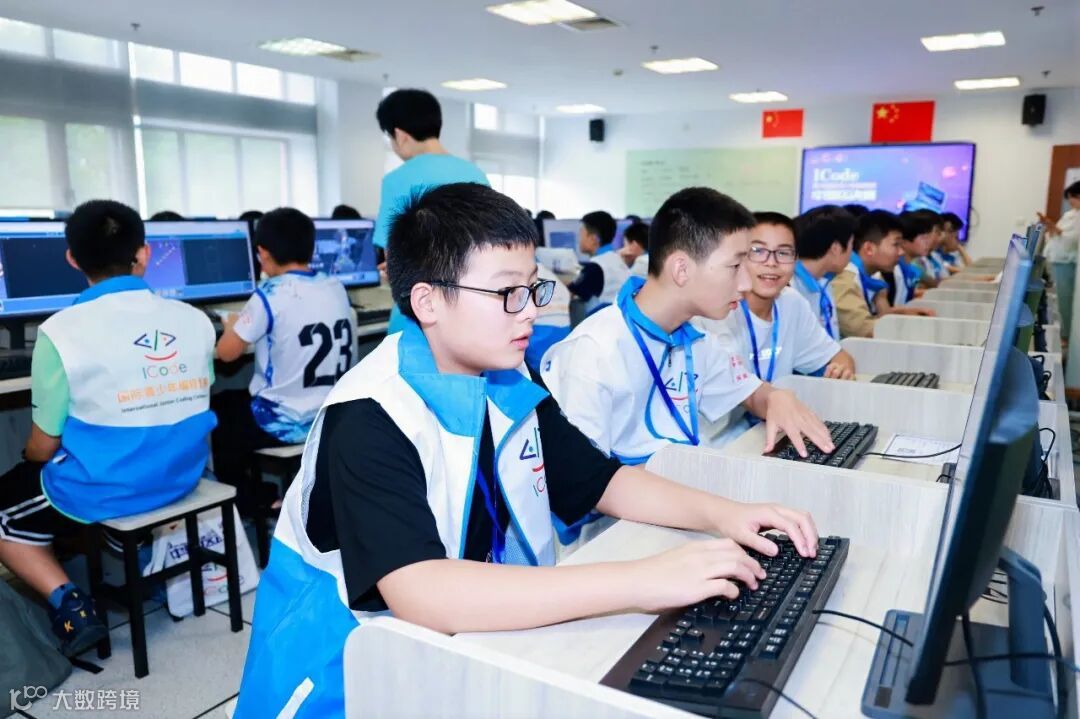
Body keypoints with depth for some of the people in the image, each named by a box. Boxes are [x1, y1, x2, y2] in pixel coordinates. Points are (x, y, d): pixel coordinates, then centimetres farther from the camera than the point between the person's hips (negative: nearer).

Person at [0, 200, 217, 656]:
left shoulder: (61, 330, -17)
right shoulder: (194, 318, -5)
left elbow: (42, 449, -7)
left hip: (103, 490, -5)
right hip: (183, 476, 6)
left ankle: (70, 605, 5)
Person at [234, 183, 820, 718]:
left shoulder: (511, 385, -2)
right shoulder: (369, 420, -25)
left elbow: (601, 481, 6)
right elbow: (420, 594, -36)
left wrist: (721, 513, -10)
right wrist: (645, 581, -37)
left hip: (478, 637, 6)